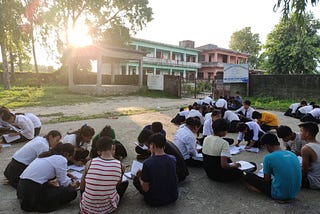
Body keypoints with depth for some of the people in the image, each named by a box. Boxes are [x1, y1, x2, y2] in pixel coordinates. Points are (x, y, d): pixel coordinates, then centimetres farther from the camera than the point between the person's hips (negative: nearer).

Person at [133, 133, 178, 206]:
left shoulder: (147, 163, -24)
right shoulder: (173, 159, -11)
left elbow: (145, 189, -16)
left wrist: (140, 177, 4)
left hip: (155, 201, -5)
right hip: (173, 198, 5)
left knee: (136, 179, 11)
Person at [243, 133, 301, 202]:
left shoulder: (269, 157, -17)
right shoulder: (293, 154, 2)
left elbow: (267, 180, -5)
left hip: (279, 195, -7)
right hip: (294, 193, 7)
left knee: (248, 175, 1)